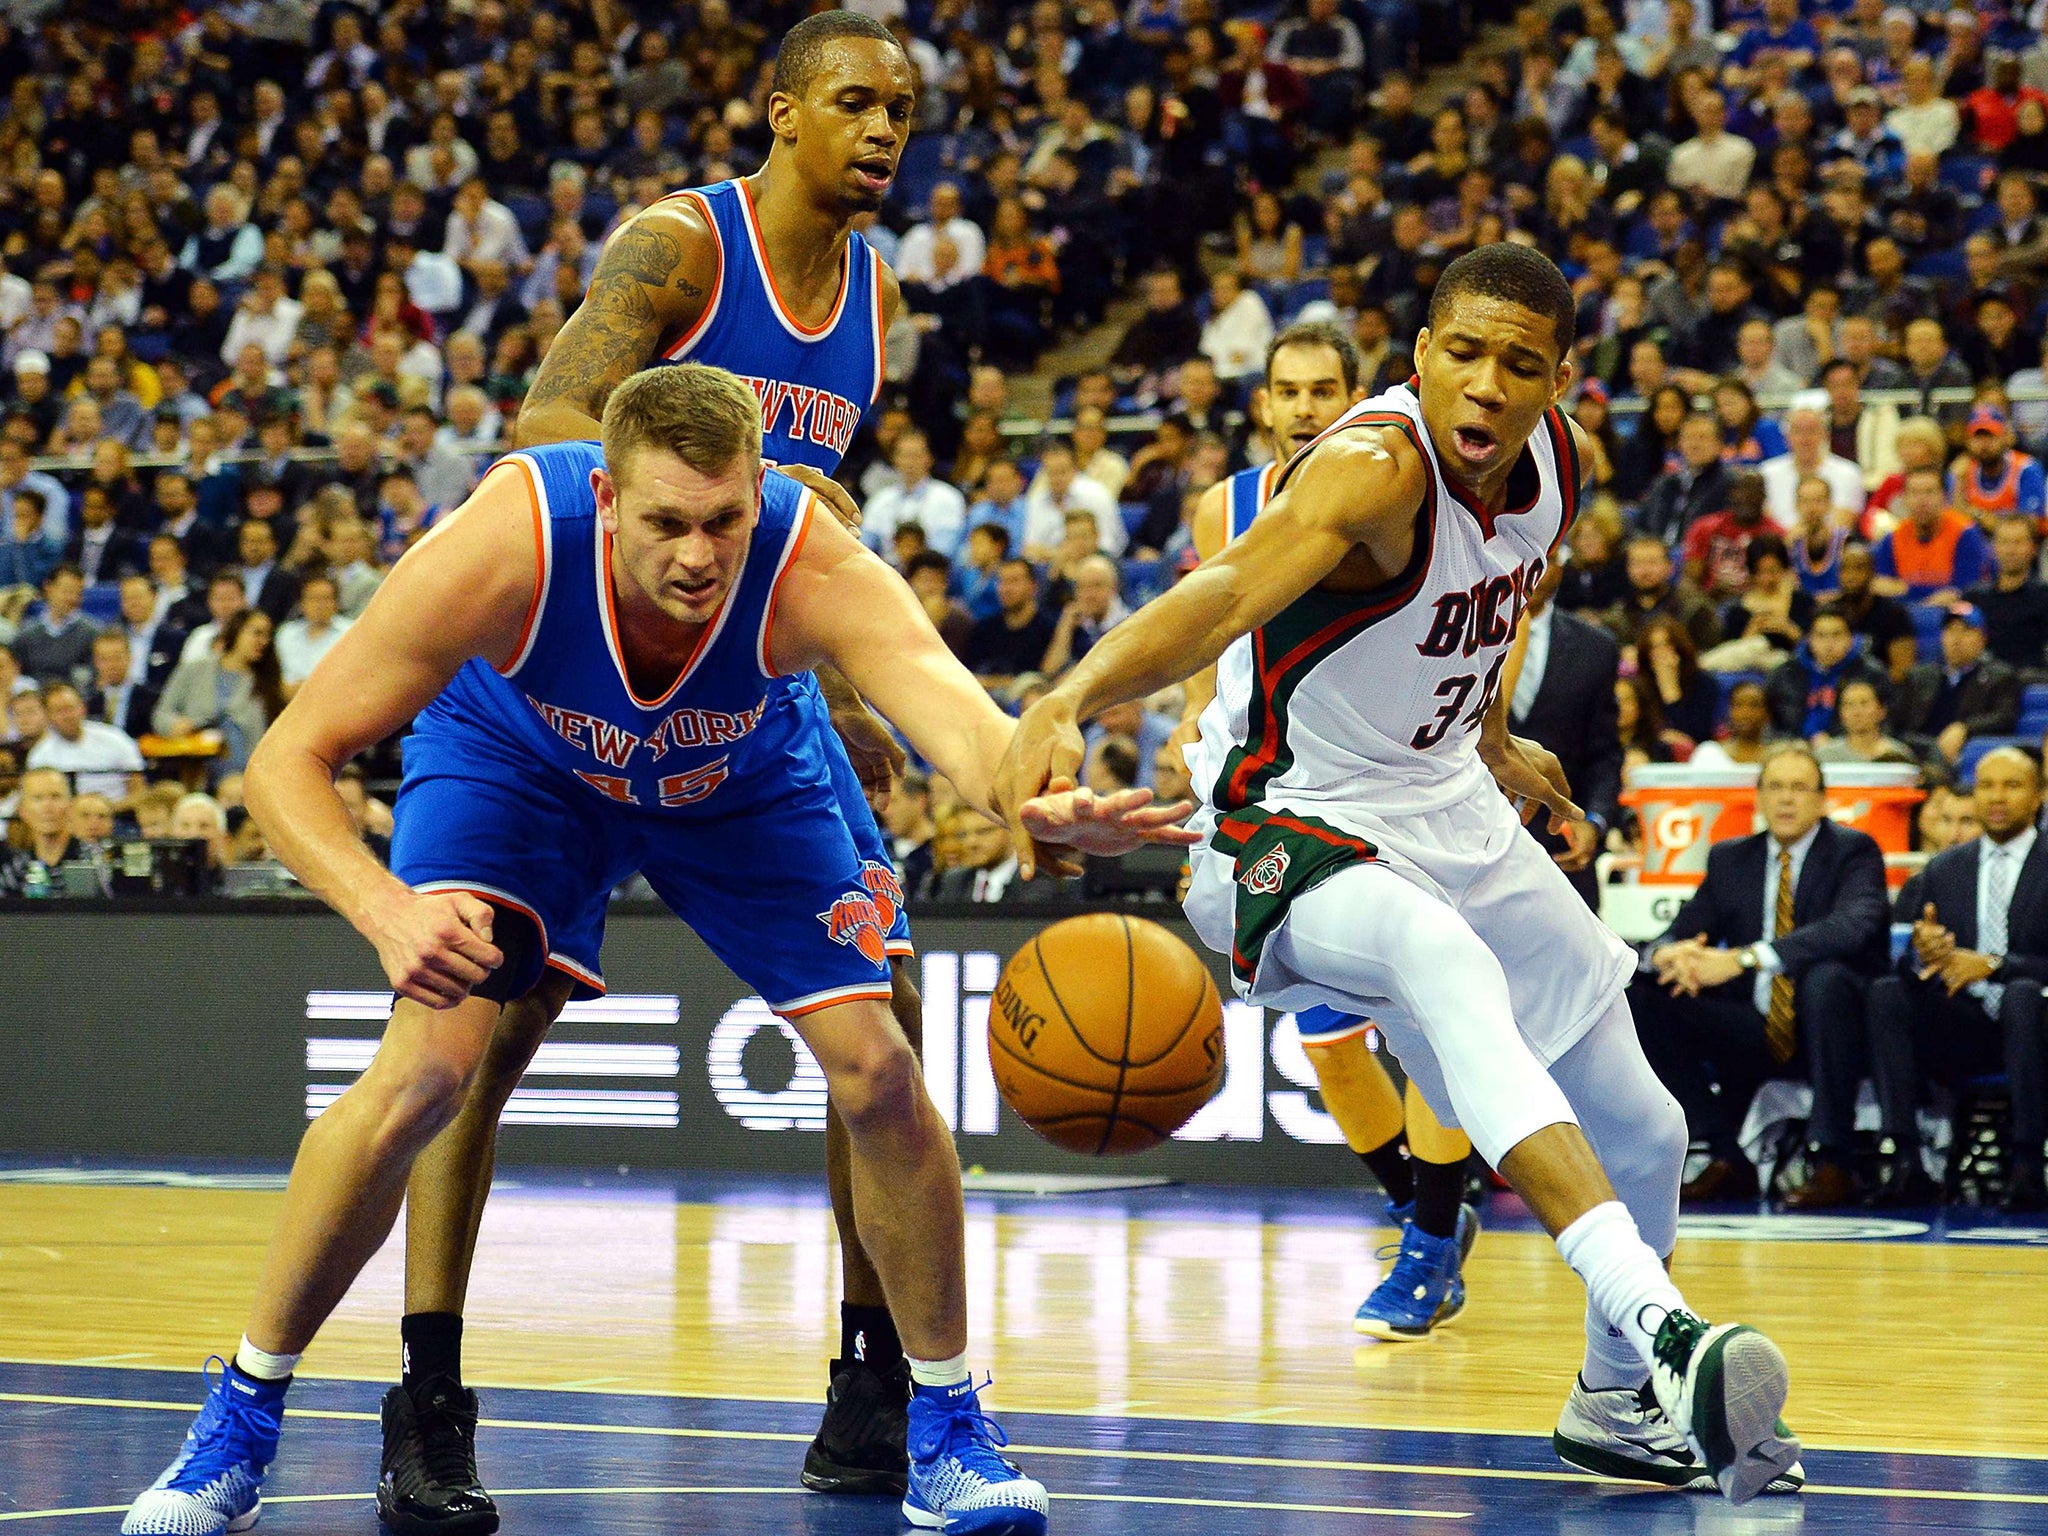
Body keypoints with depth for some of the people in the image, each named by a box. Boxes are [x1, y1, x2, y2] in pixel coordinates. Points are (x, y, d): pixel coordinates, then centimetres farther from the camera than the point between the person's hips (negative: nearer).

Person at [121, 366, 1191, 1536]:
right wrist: (386, 909, -56)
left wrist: (1045, 804, -82)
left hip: (741, 780, 2)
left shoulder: (816, 570, -40)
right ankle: (244, 1414, -1)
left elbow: (960, 717, -57)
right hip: (512, 759, -1)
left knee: (878, 1075, -8)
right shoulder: (507, 550, -41)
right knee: (427, 1068, -20)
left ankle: (948, 1429, 14)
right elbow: (289, 761, -37)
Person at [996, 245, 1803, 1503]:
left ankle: (1621, 1401, 42)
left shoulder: (1554, 464, -5)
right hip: (1293, 836, -8)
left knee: (1645, 1135, 14)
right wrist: (1069, 703, -64)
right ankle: (1658, 1325, -52)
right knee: (1444, 959, -41)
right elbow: (1223, 594, -49)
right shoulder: (1378, 466, -29)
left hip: (1451, 816, 8)